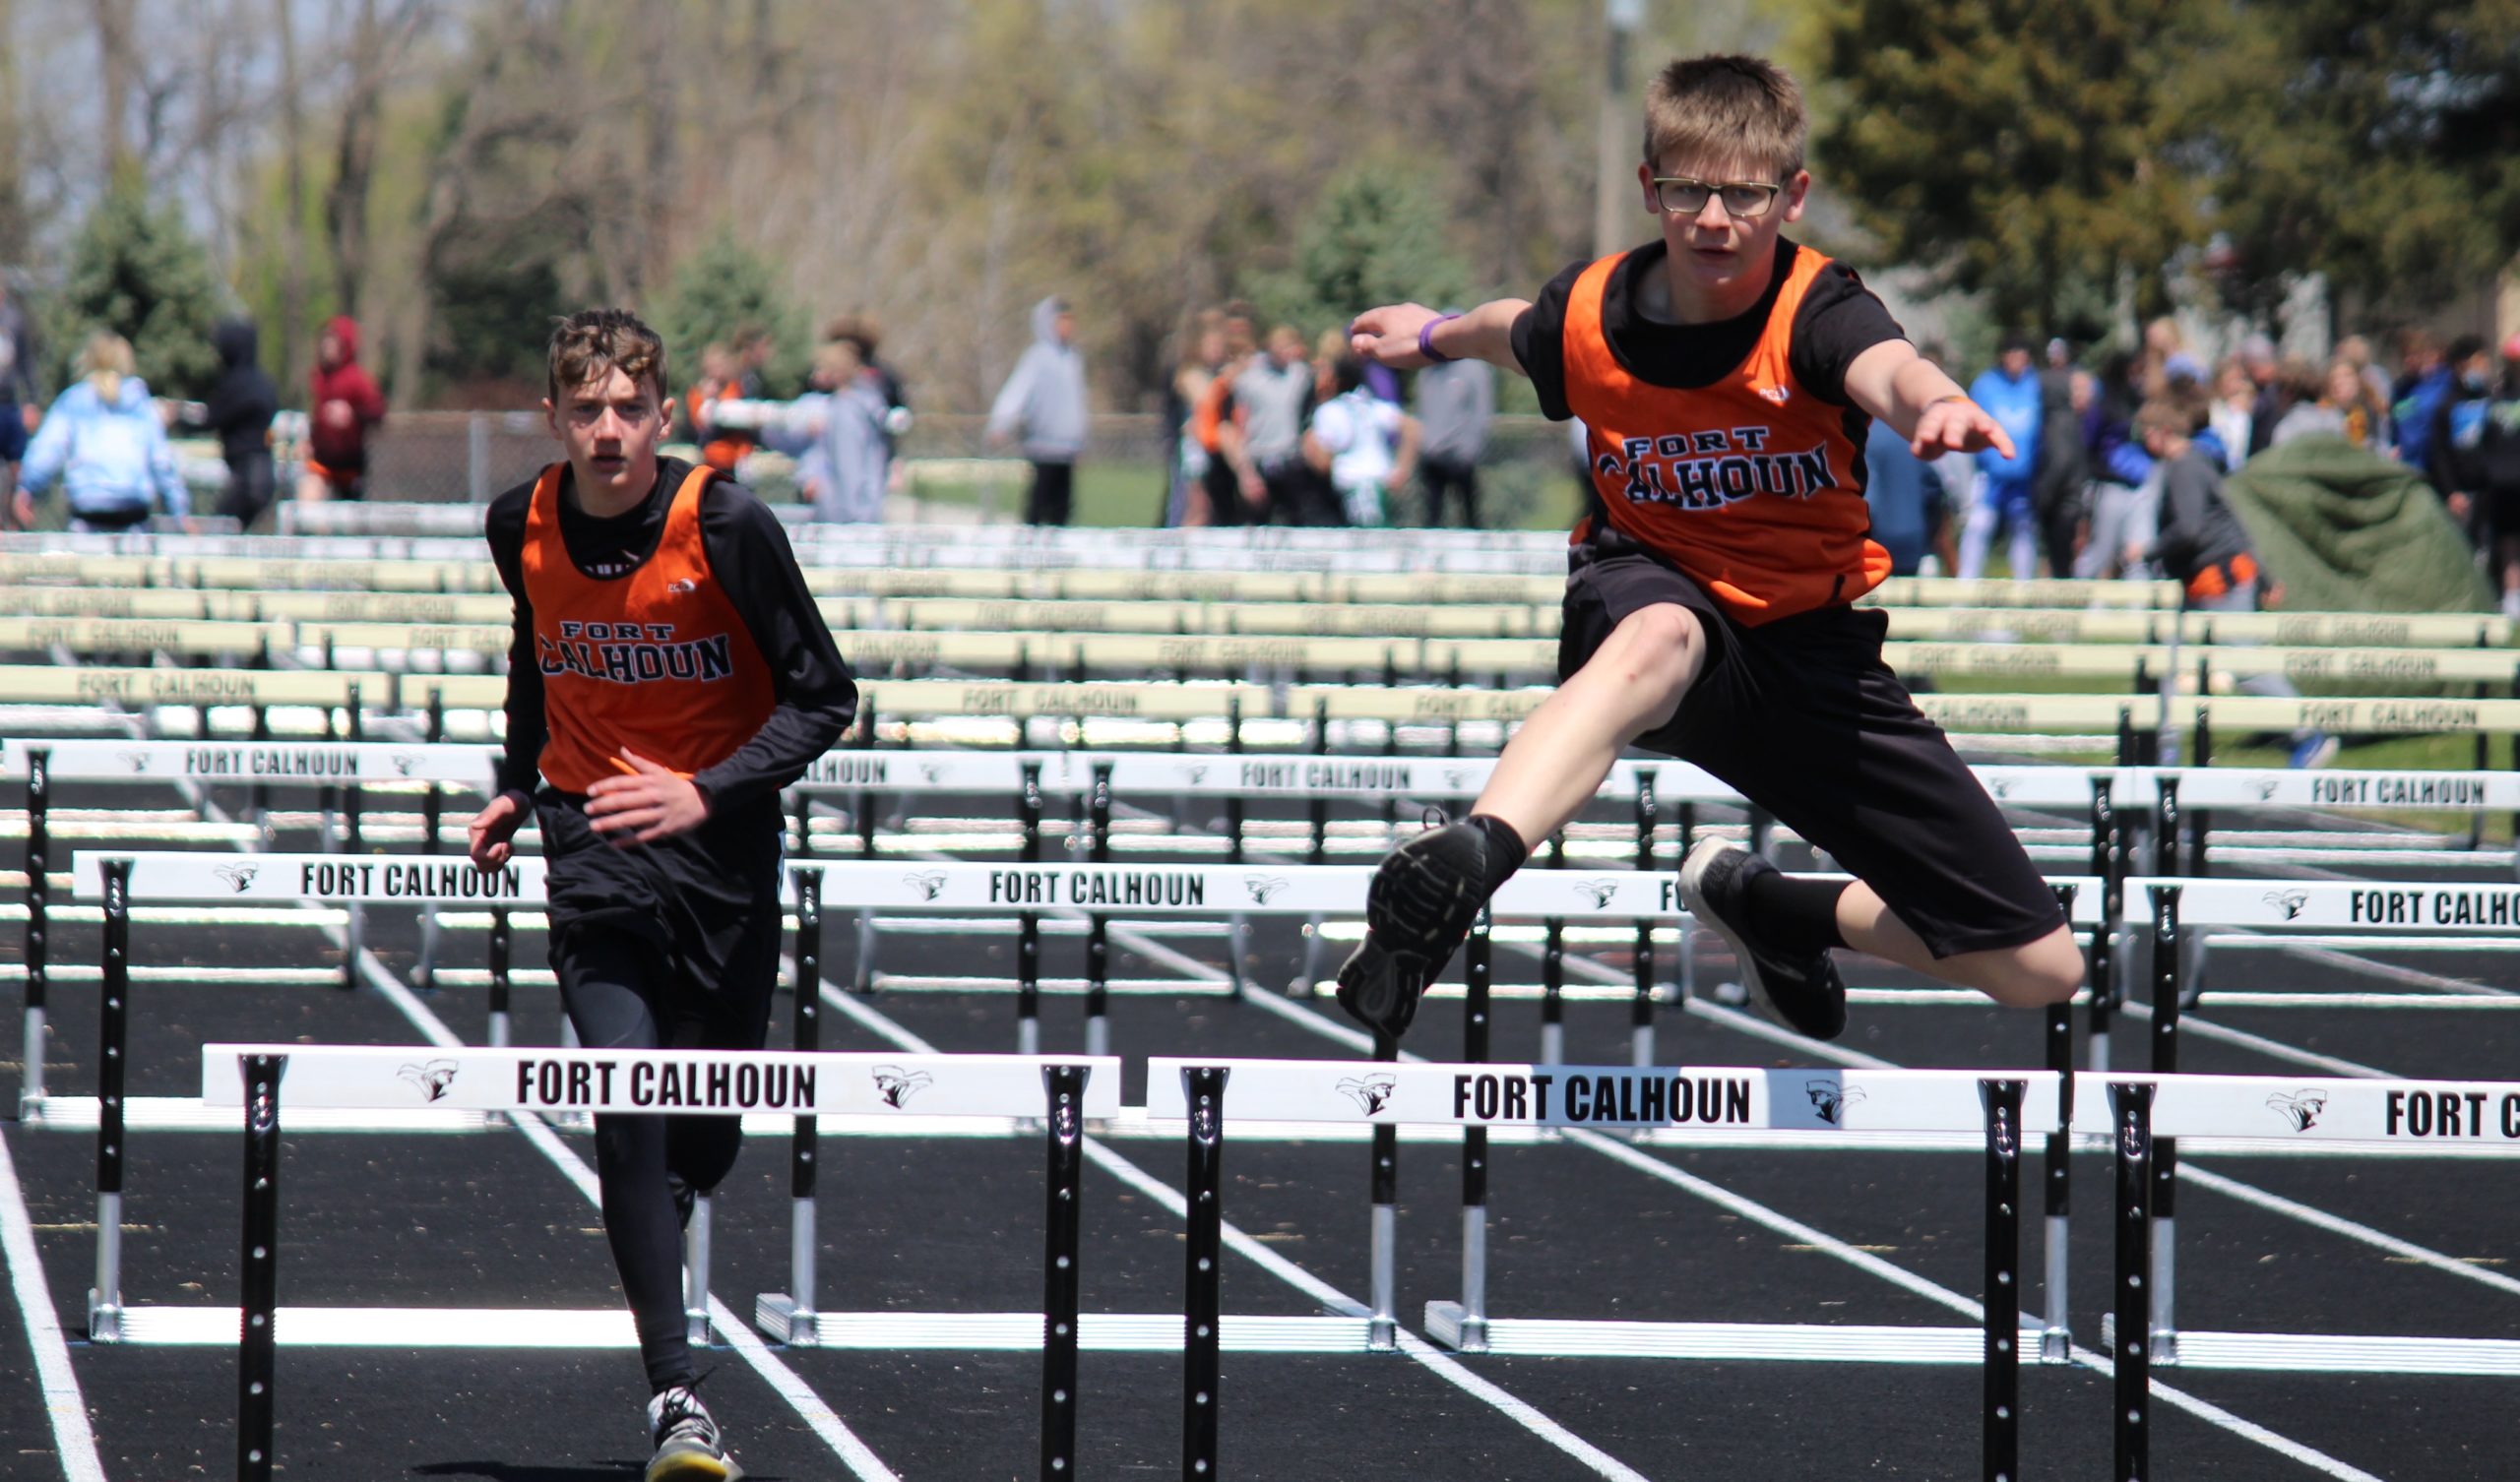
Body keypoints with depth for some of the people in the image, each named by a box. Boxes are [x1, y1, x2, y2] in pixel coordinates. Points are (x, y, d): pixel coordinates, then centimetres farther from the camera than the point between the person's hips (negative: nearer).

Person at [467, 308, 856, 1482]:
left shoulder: (726, 526, -13)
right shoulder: (523, 527, -1)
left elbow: (823, 697, -8)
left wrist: (707, 793, -20)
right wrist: (517, 787, 13)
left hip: (719, 840, -1)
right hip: (591, 836, 1)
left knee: (711, 1127, 9)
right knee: (629, 1105, -17)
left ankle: (651, 1235, 47)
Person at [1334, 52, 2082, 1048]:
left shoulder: (1816, 308, -18)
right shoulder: (1590, 312, -8)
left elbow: (1887, 369, -44)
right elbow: (1521, 333, 20)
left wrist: (1936, 404, -68)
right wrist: (1438, 335, 40)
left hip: (1810, 646, 1)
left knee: (2041, 972, -1)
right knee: (1657, 637, -44)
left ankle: (1765, 908, 24)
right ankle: (1461, 865, -65)